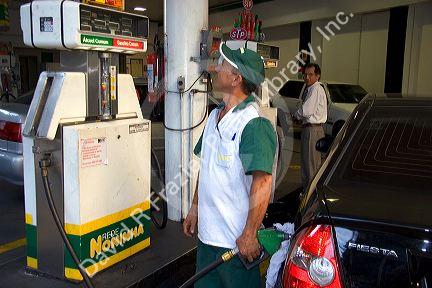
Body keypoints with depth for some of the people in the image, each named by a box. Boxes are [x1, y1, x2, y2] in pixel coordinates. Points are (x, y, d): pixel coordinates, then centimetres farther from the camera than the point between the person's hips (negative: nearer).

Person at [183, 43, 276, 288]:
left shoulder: (254, 125, -21)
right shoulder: (215, 116, 8)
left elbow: (262, 183, -25)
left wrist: (249, 235, -24)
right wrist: (195, 208, 17)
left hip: (237, 240, -8)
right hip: (207, 232, 8)